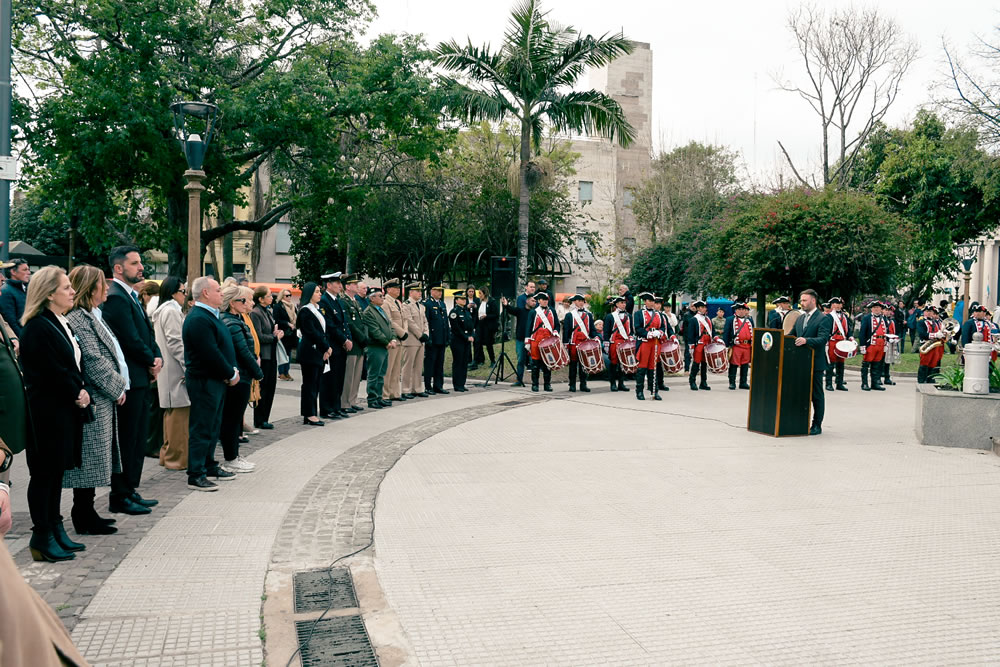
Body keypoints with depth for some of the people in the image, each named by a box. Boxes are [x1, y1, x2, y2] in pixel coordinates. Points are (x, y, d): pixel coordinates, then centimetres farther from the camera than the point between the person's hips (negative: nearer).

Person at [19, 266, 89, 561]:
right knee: (46, 471, -2)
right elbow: (53, 372, -19)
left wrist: (82, 392, 2)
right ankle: (42, 537, 6)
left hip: (67, 409, 9)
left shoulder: (61, 324, 14)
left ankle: (55, 530, 22)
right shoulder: (37, 327, -15)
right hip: (48, 411, -9)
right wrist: (76, 394, -8)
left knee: (56, 470, 14)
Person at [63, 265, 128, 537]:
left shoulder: (90, 316, 16)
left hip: (103, 401, 10)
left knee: (93, 461, 15)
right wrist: (117, 387, -10)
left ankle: (86, 513, 24)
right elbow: (93, 361, -20)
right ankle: (84, 519, 6)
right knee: (89, 460, -2)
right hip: (92, 401, -10)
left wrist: (118, 385, 10)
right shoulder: (77, 319, -16)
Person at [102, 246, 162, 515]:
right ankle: (120, 496, 7)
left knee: (138, 437, 15)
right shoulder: (116, 297, -15)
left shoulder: (132, 297, 17)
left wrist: (157, 357, -1)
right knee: (126, 439, -2)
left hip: (141, 378, 10)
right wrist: (151, 362, -6)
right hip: (129, 379, -10)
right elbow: (131, 339, -20)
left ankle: (130, 490, 24)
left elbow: (146, 334, 16)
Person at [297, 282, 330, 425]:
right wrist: (326, 348, -10)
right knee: (310, 383, -3)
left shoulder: (317, 309, 16)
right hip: (310, 351, -8)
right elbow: (312, 332, -14)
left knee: (316, 383, 8)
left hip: (320, 351, 8)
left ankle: (311, 413, 13)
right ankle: (309, 415, 1)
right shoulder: (305, 311, -10)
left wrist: (328, 347, 1)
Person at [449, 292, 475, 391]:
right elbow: (456, 328, -14)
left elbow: (472, 326, 16)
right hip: (458, 341, -8)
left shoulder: (467, 311, 16)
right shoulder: (454, 312, -8)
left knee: (465, 362, 8)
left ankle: (462, 384, 13)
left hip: (467, 340, 8)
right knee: (457, 362, -4)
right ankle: (457, 385, 0)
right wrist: (466, 337, -14)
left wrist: (472, 336, -1)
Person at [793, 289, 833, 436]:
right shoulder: (800, 319, 16)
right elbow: (793, 336, 18)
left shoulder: (823, 319, -7)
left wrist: (806, 340, -33)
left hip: (815, 363, -7)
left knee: (816, 395, 1)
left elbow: (823, 339, -19)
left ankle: (817, 425, 8)